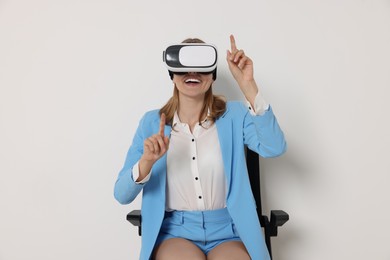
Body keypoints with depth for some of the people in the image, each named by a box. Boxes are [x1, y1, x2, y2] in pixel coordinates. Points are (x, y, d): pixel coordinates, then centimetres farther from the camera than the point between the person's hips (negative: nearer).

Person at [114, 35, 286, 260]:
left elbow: (274, 148, -20)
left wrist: (247, 84, -25)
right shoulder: (152, 122, 1)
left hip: (228, 232, 1)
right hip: (175, 232, 0)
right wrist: (147, 161, -23)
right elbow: (122, 196, -3)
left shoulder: (234, 115, 0)